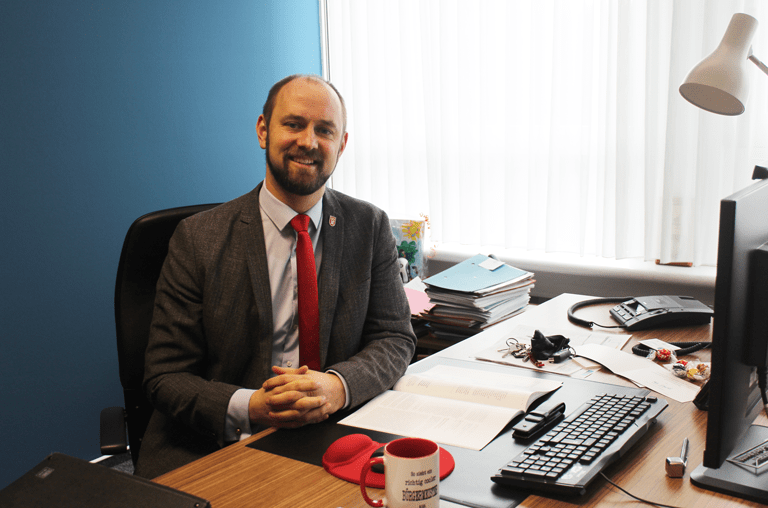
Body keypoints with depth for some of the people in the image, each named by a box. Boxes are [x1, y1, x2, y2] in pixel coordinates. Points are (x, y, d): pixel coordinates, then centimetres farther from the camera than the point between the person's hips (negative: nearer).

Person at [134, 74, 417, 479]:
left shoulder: (370, 228, 4)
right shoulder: (198, 239, -3)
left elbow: (395, 339, 4)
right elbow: (165, 377, -3)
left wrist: (337, 386, -17)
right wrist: (250, 409, -22)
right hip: (212, 448, -1)